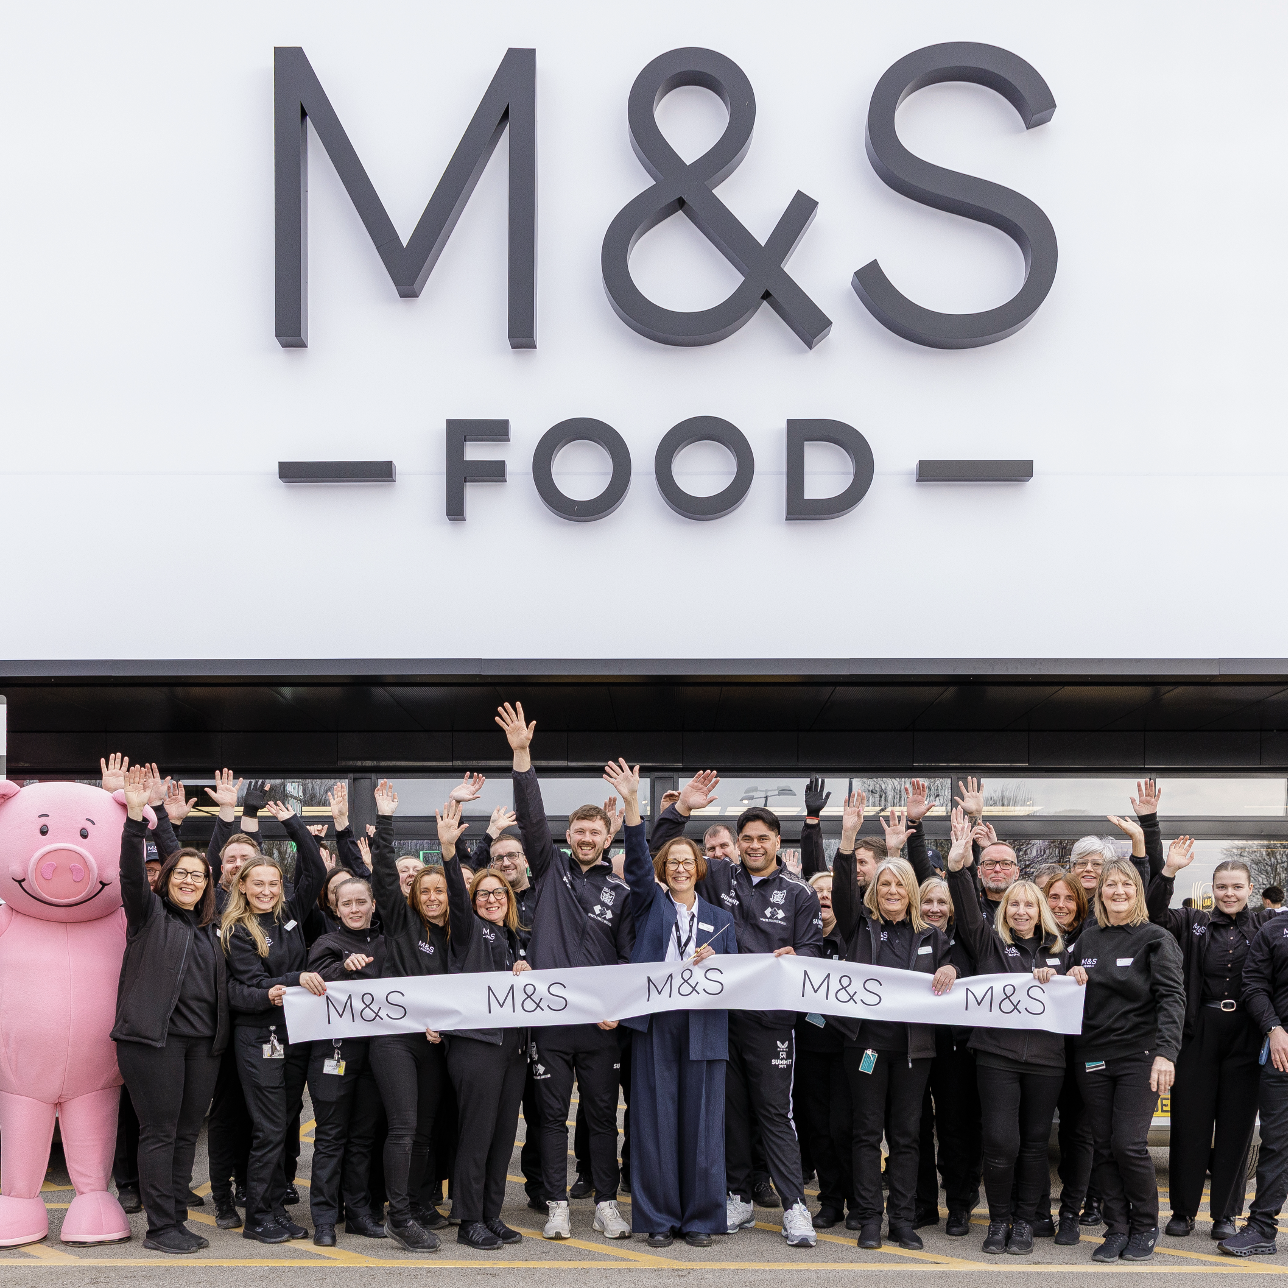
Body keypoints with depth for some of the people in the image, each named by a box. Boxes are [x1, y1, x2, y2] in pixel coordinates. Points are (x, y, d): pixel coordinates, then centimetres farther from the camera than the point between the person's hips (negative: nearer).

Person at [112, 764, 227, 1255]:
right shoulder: (150, 912, 3)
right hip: (155, 1035, -6)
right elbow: (131, 874, -14)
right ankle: (160, 1228, 1)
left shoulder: (208, 928, 19)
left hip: (201, 1041, 6)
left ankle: (177, 1220, 16)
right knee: (159, 1133, -4)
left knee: (187, 1133, 9)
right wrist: (135, 819, -25)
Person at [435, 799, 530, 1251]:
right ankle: (469, 1220, 2)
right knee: (477, 1132, -5)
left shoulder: (514, 939, 20)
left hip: (512, 1041, 7)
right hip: (477, 1040, -7)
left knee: (504, 1133, 8)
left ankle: (492, 1214, 16)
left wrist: (525, 976, 1)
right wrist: (449, 850, -33)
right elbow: (455, 895, -17)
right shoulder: (469, 930, 2)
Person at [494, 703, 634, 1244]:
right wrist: (522, 757, -12)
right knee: (553, 1113, 5)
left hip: (601, 1020, 0)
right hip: (550, 1015, 0)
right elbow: (532, 818, -2)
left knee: (603, 1114, 6)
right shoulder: (552, 871, 9)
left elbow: (631, 956, 6)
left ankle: (606, 1205, 15)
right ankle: (557, 1205, 12)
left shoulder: (620, 891, 9)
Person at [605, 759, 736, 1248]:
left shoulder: (718, 917, 17)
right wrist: (631, 803, -20)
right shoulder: (650, 902, 11)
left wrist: (714, 963, -8)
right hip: (654, 1022, -1)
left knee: (701, 1121, 1)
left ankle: (700, 1217, 11)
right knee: (656, 1120, -1)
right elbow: (636, 859, -7)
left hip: (704, 1024, 1)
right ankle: (659, 1218, 8)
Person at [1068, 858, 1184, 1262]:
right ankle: (1117, 1230, 13)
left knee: (1129, 1144, -11)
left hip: (1140, 1055, -5)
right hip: (1093, 1055, 5)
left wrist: (1165, 1052, -23)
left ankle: (1145, 1227, 8)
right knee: (1104, 1146, 3)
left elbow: (1172, 997, -11)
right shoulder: (1088, 939, 12)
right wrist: (1072, 978, -2)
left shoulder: (1156, 939, -3)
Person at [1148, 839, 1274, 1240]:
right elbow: (1153, 915, -7)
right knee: (1190, 1124, 4)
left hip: (1246, 1041, 0)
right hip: (1198, 1037, 0)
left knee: (1236, 1126, 5)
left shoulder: (1267, 926, 8)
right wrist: (1169, 871, -18)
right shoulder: (1194, 923, 6)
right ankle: (1183, 1209, 15)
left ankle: (1225, 1213, 16)